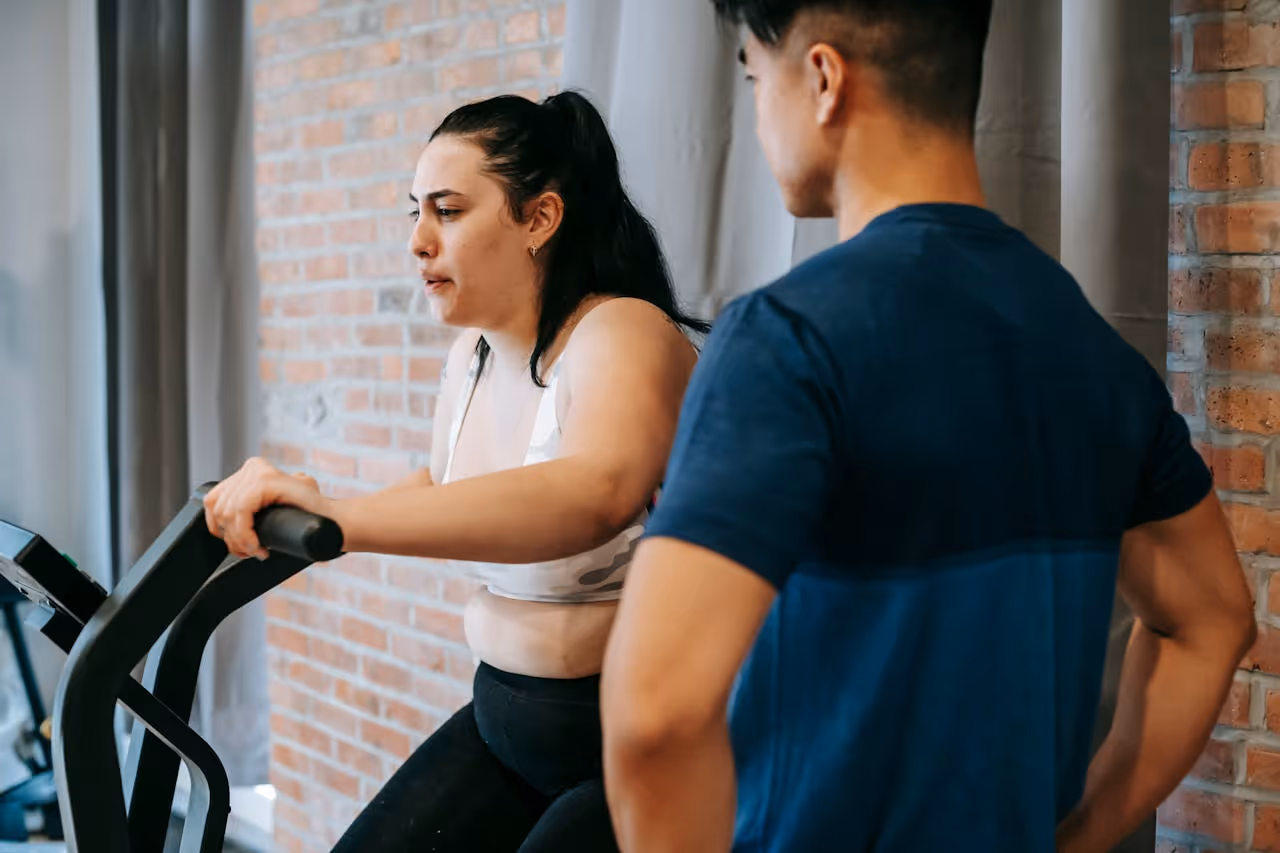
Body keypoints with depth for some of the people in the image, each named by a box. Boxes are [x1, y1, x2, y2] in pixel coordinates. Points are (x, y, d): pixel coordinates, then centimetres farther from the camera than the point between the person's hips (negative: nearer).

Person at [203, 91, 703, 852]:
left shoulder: (621, 335, -19)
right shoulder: (473, 354, 6)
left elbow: (596, 493, -42)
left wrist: (342, 518, -51)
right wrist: (297, 513, 13)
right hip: (506, 719, 8)